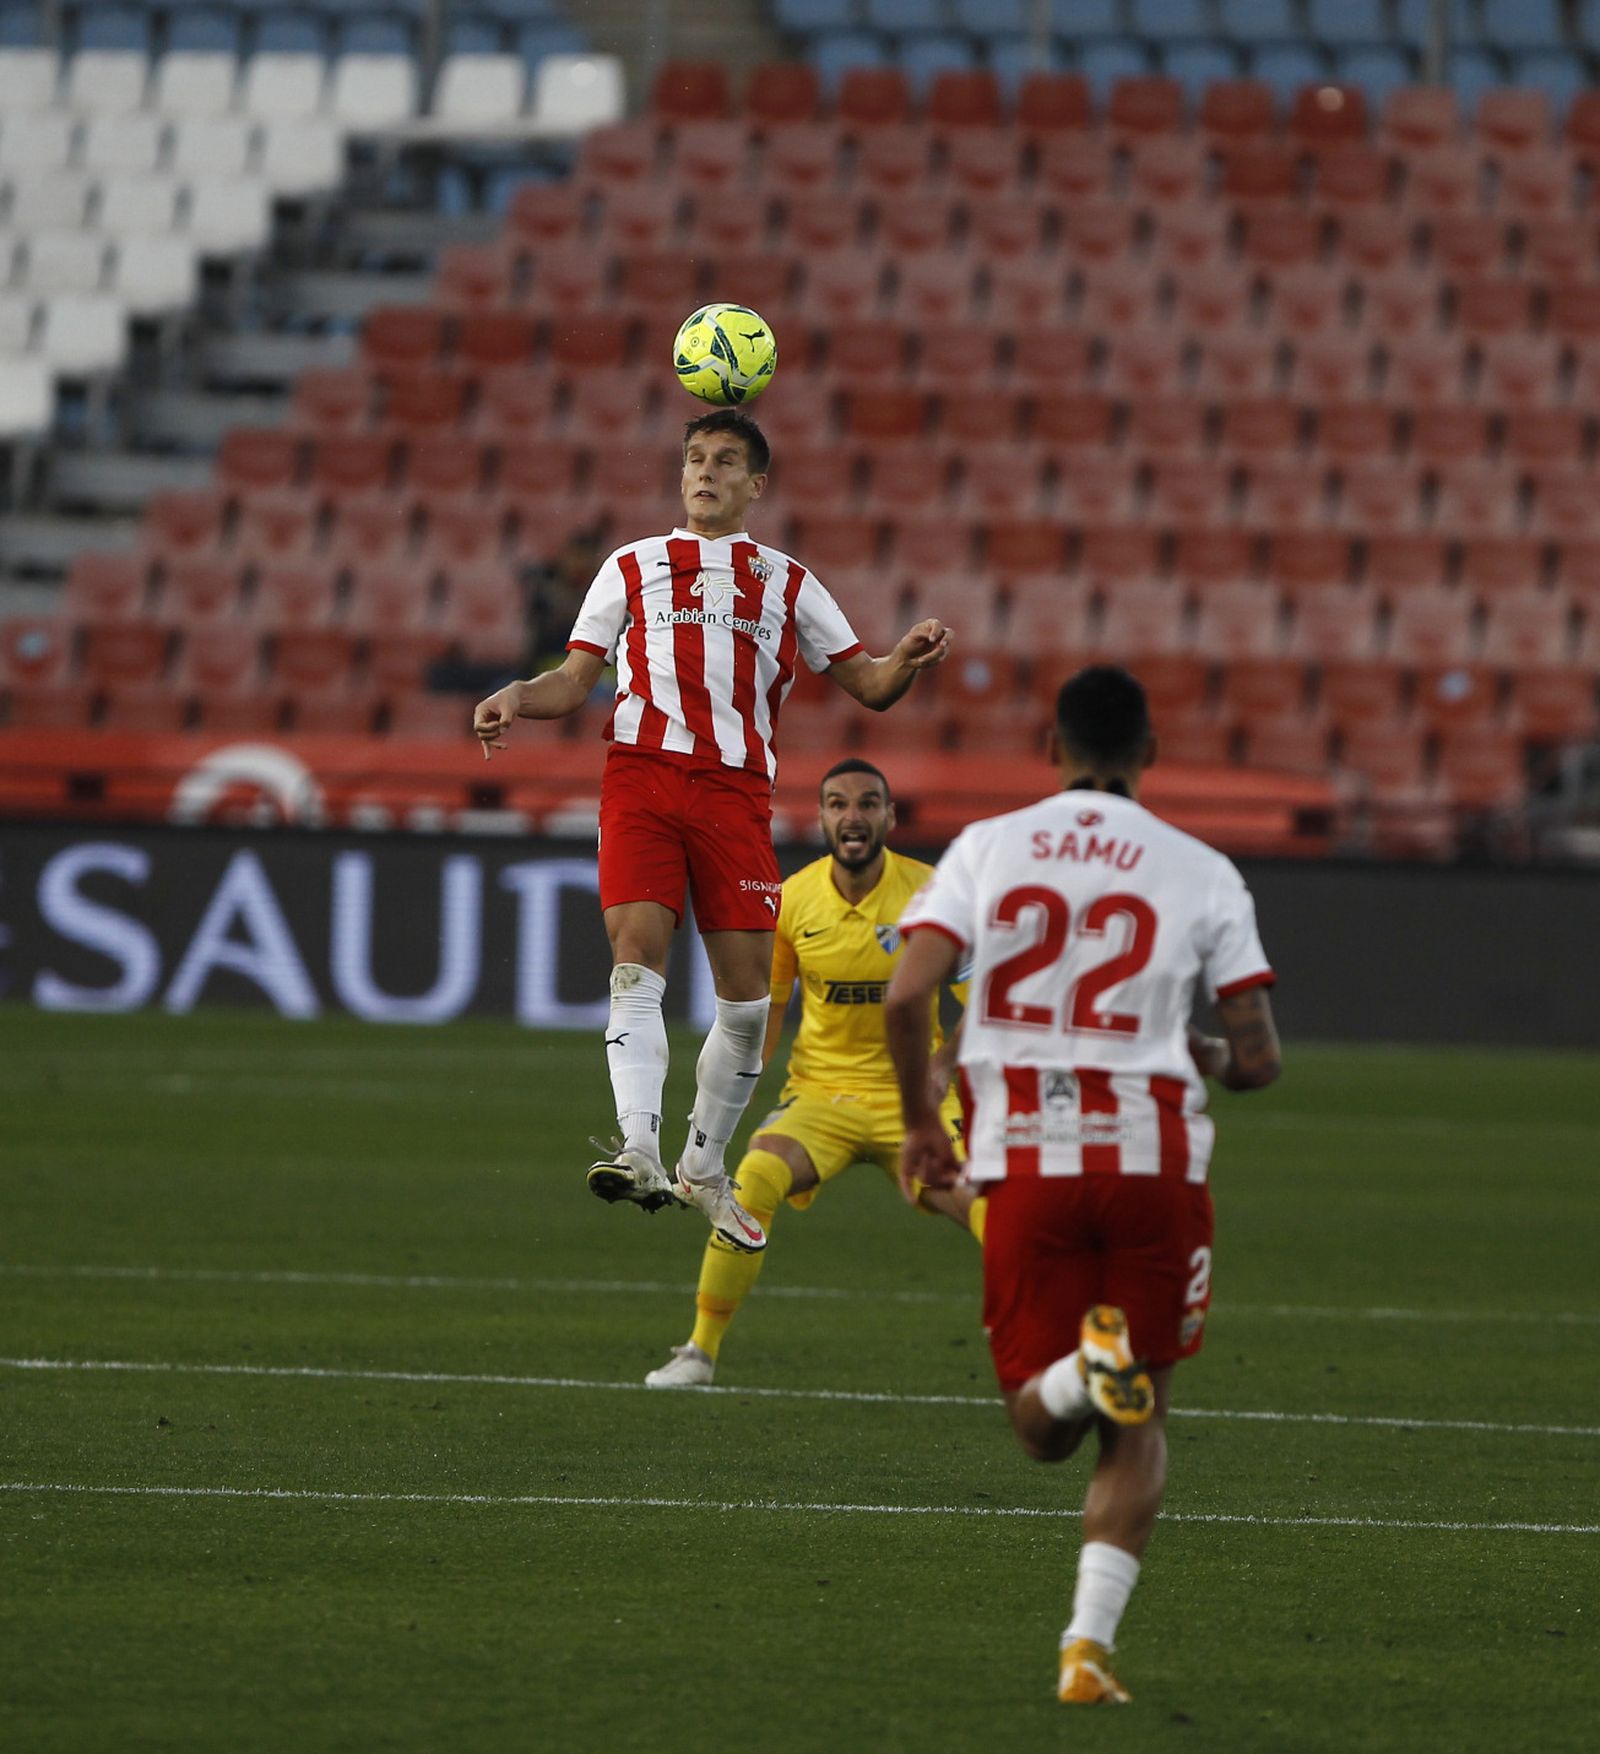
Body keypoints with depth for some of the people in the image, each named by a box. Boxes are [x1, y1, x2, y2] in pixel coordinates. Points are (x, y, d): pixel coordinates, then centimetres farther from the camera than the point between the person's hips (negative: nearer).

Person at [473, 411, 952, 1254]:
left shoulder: (786, 582, 20)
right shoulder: (633, 567, 19)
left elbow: (866, 684, 17)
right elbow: (574, 682, 15)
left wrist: (906, 662, -5)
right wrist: (516, 698, -6)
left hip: (737, 789, 1)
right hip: (643, 774, -1)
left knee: (748, 993, -1)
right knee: (637, 960, -18)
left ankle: (705, 1165, 15)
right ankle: (638, 1149, -28)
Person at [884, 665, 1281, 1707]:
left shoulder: (988, 849, 5)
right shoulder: (1202, 875, 3)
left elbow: (907, 997, -7)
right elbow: (1260, 1058, 0)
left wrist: (921, 1124, 9)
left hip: (1026, 1161, 0)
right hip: (1153, 1156, 0)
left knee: (1045, 1432, 12)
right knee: (1140, 1430, 13)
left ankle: (1080, 1371, -24)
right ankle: (1091, 1641, -6)